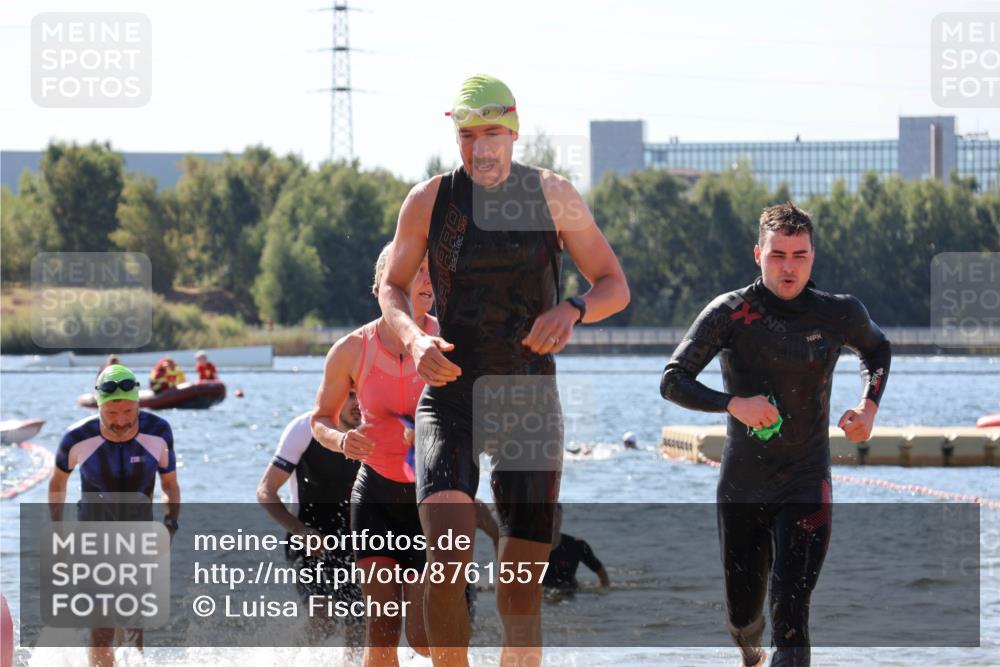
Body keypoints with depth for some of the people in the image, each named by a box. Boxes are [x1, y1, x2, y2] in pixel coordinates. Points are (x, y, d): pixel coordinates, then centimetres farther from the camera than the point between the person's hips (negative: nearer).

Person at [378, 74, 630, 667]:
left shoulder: (553, 195, -1)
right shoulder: (429, 201, -2)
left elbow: (616, 286, 3)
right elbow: (393, 287, 11)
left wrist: (573, 309, -19)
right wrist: (412, 336, -11)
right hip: (451, 395, -1)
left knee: (522, 589, 2)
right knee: (449, 556, -24)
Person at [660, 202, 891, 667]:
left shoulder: (839, 314, -3)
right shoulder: (730, 314, -8)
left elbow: (877, 351, 20)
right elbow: (672, 381, -10)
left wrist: (869, 406, 3)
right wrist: (734, 403, -26)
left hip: (805, 487, -1)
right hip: (742, 487, 1)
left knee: (790, 612, -18)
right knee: (742, 616, 14)